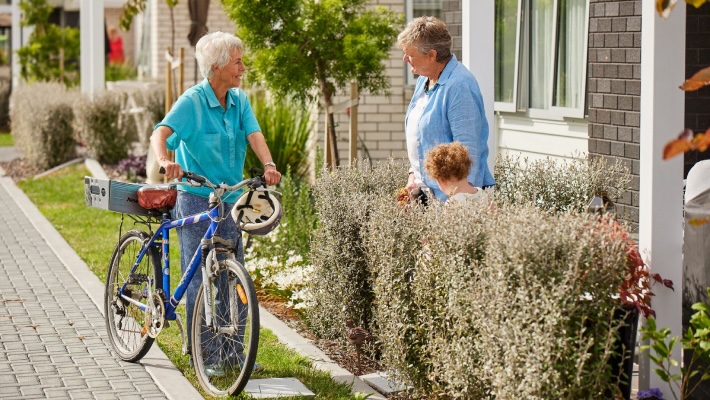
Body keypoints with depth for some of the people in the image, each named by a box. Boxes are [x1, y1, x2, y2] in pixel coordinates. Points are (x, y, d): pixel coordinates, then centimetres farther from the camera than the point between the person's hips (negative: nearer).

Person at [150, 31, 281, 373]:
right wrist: (165, 162, -46)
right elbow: (161, 133, -24)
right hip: (197, 201, -6)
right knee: (200, 279, -2)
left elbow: (254, 134, -8)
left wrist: (268, 164, -29)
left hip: (231, 200, 6)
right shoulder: (192, 101, -12)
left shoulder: (239, 100, 5)